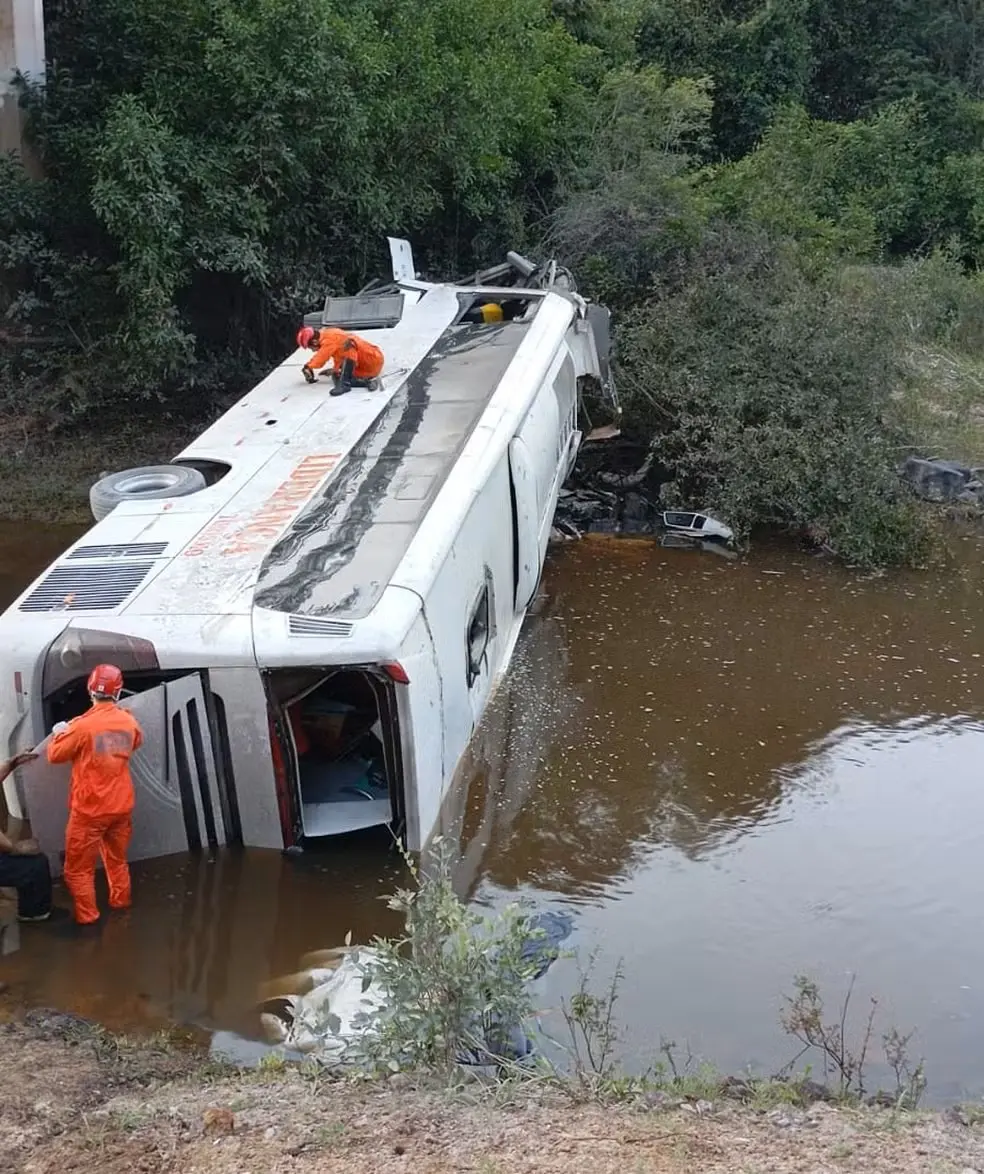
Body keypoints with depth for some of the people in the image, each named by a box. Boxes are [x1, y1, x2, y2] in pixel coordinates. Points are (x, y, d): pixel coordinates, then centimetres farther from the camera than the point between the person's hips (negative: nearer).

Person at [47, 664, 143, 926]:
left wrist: (60, 733, 12)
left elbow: (55, 754, -7)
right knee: (117, 858, 25)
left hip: (90, 808, -6)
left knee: (79, 866, 7)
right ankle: (121, 902, 37)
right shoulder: (130, 722, -3)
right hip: (121, 805, 6)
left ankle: (87, 917, 9)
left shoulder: (83, 725, -21)